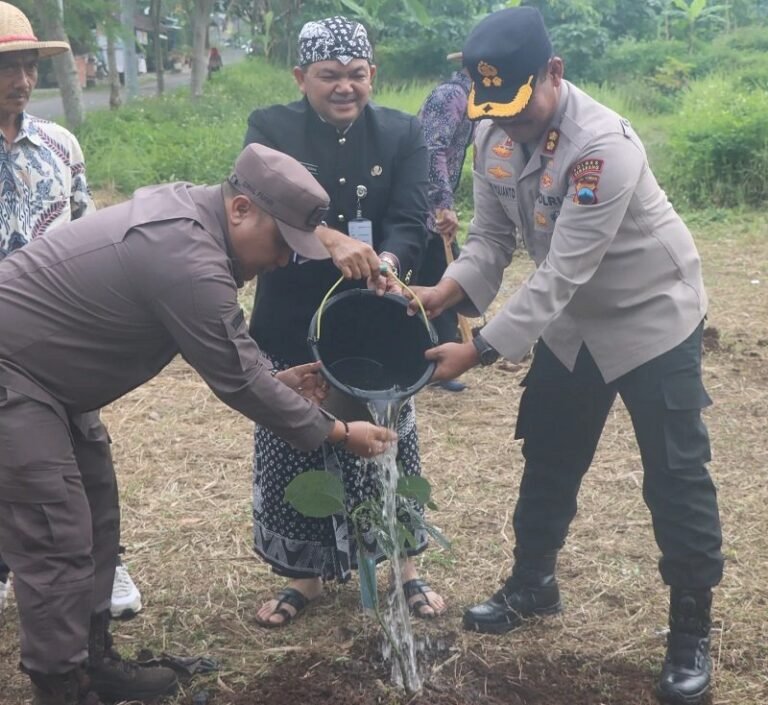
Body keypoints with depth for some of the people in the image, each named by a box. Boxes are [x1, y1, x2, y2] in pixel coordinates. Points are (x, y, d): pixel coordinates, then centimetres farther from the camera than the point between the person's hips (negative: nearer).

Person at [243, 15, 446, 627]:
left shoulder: (402, 133, 2)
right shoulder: (271, 129, -4)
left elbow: (411, 220, -10)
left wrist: (387, 263, -33)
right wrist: (332, 240, -39)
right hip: (293, 323, 0)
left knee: (387, 446, 9)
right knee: (295, 449, 8)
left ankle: (407, 569, 28)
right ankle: (306, 577, 26)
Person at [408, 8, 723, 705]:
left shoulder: (603, 146, -34)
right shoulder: (495, 136, -11)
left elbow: (560, 276, -36)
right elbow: (492, 238, -6)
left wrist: (479, 350, -37)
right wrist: (445, 292, -25)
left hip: (652, 316, -7)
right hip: (571, 320, 7)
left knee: (674, 476, -2)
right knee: (549, 456, 17)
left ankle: (691, 634, 13)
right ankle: (532, 583, 37)